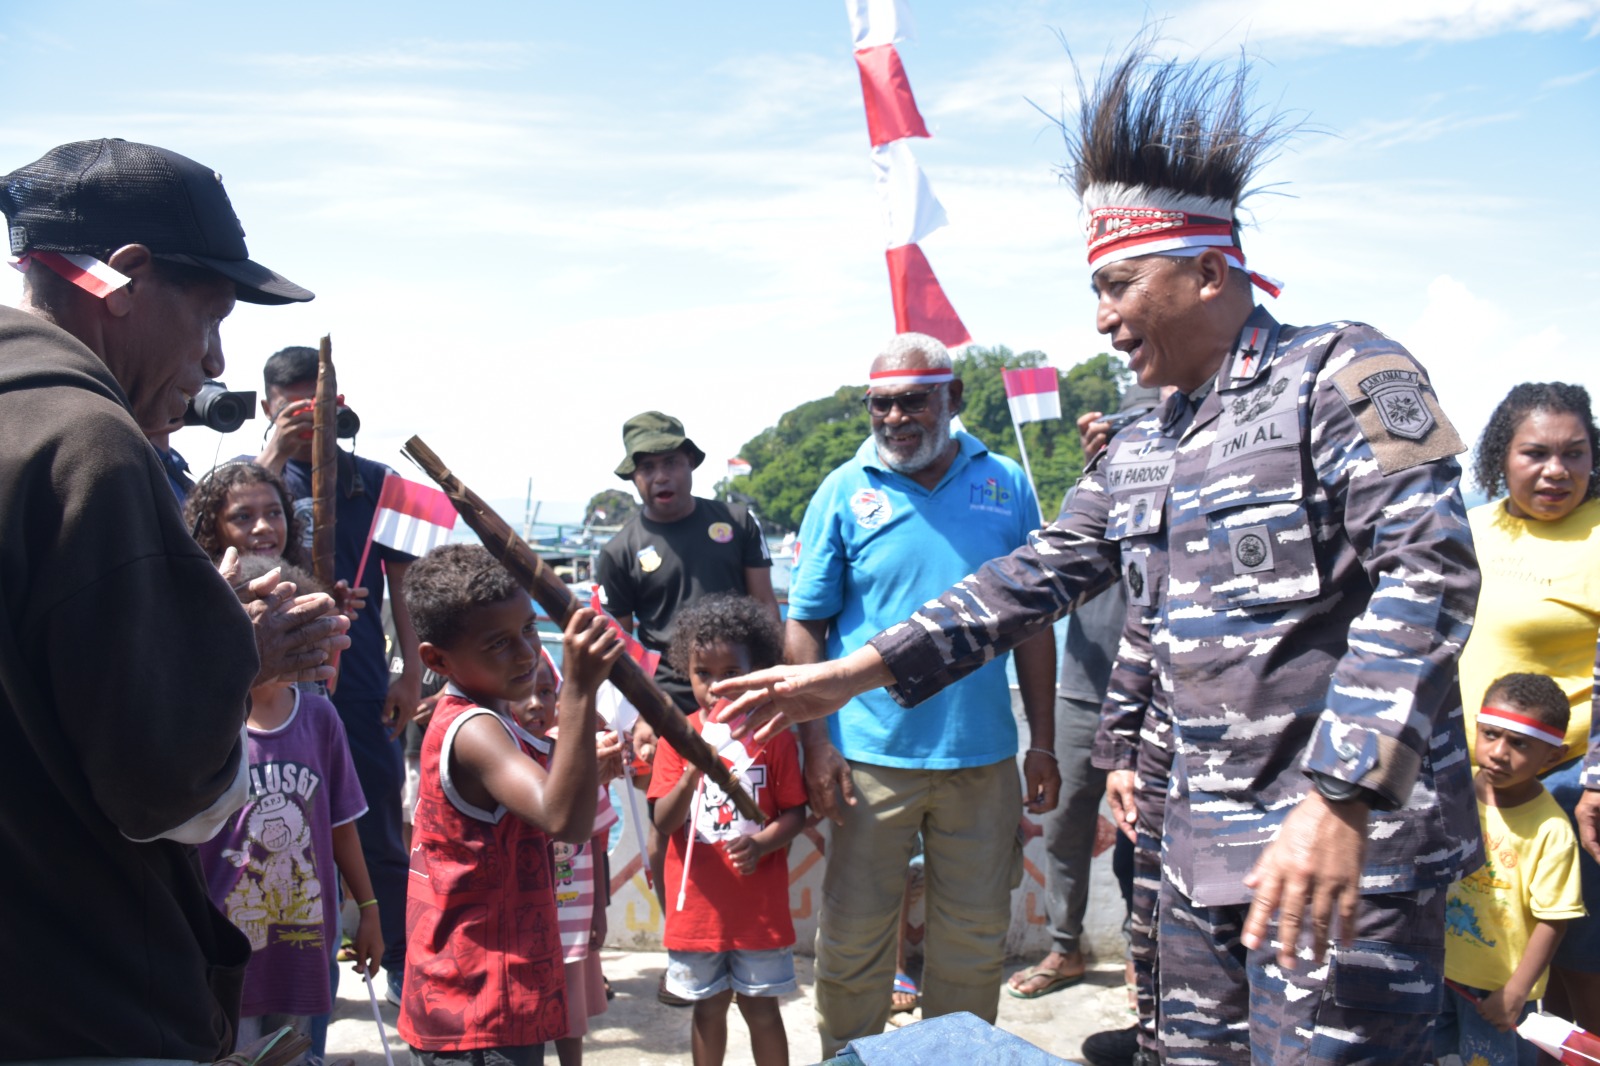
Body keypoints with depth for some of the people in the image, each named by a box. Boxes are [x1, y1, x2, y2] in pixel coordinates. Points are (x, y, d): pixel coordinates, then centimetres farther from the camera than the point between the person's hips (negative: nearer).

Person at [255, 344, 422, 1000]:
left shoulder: (374, 481, 7)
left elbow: (400, 582, 6)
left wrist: (411, 672, 0)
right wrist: (273, 457, -16)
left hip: (362, 685, 0)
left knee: (381, 835, 5)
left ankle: (400, 965, 18)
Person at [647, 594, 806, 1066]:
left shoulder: (773, 735, -6)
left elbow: (795, 812, -4)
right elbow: (663, 822, -9)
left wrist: (760, 843, -22)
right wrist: (689, 778, -28)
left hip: (760, 905, -1)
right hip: (697, 904, 2)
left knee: (760, 1007, 10)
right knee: (708, 1007, 16)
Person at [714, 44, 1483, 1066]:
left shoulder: (1343, 372, -8)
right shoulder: (1139, 455, 14)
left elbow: (1431, 570, -18)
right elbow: (1029, 582, 13)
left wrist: (1339, 796, -27)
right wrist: (850, 674, 5)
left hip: (1353, 842, -7)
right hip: (1206, 847, 7)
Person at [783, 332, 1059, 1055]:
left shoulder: (1007, 485, 4)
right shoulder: (845, 492, -2)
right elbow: (804, 626, -2)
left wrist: (1043, 743, 5)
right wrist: (816, 742, -10)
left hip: (984, 755, 2)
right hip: (870, 755, -2)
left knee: (976, 941, 14)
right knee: (852, 939, 7)